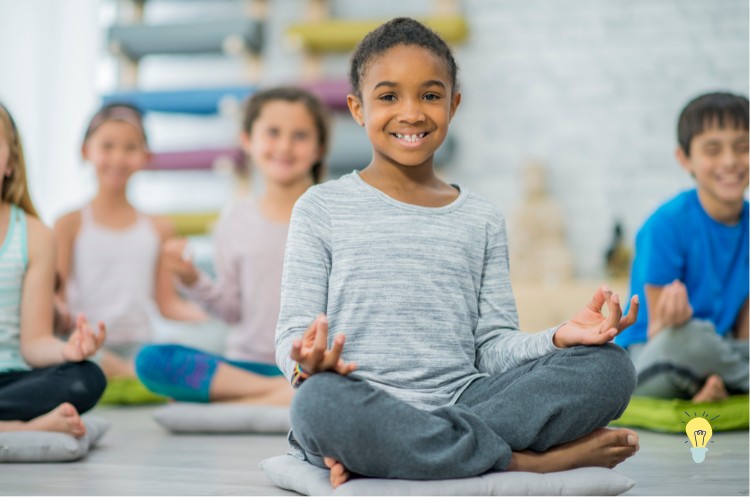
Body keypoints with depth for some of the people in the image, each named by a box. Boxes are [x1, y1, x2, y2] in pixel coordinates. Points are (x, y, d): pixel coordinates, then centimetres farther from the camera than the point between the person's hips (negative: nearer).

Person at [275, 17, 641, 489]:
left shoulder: (482, 219, 17)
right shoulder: (322, 208, 8)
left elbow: (494, 344, 12)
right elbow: (294, 331, 3)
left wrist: (558, 338, -8)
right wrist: (306, 361, -21)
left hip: (461, 403, 4)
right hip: (366, 410, -4)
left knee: (610, 366, -19)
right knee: (319, 401, -40)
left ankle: (363, 452, -26)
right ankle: (530, 460, -24)